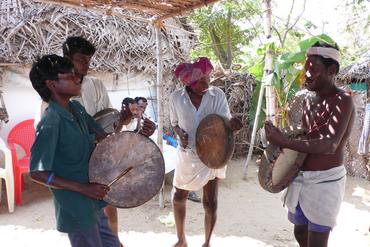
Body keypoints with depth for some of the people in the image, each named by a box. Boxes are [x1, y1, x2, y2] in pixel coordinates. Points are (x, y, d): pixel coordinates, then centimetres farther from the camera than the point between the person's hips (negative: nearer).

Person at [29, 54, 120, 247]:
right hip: (76, 211, -8)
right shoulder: (50, 122, -21)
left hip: (94, 204, 8)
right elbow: (37, 173, -21)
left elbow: (101, 137, 11)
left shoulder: (76, 108, 3)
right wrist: (84, 188, -22)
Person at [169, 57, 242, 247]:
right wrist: (180, 134, -16)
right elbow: (175, 123, 5)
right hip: (187, 155, 2)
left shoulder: (217, 95, -11)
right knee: (178, 198, 12)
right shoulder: (176, 97, -8)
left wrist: (231, 124, -38)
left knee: (210, 203, 4)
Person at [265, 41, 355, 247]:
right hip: (301, 178, 8)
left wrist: (283, 141, -29)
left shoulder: (343, 101, -16)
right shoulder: (308, 101, 9)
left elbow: (329, 145, -28)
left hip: (325, 180, -7)